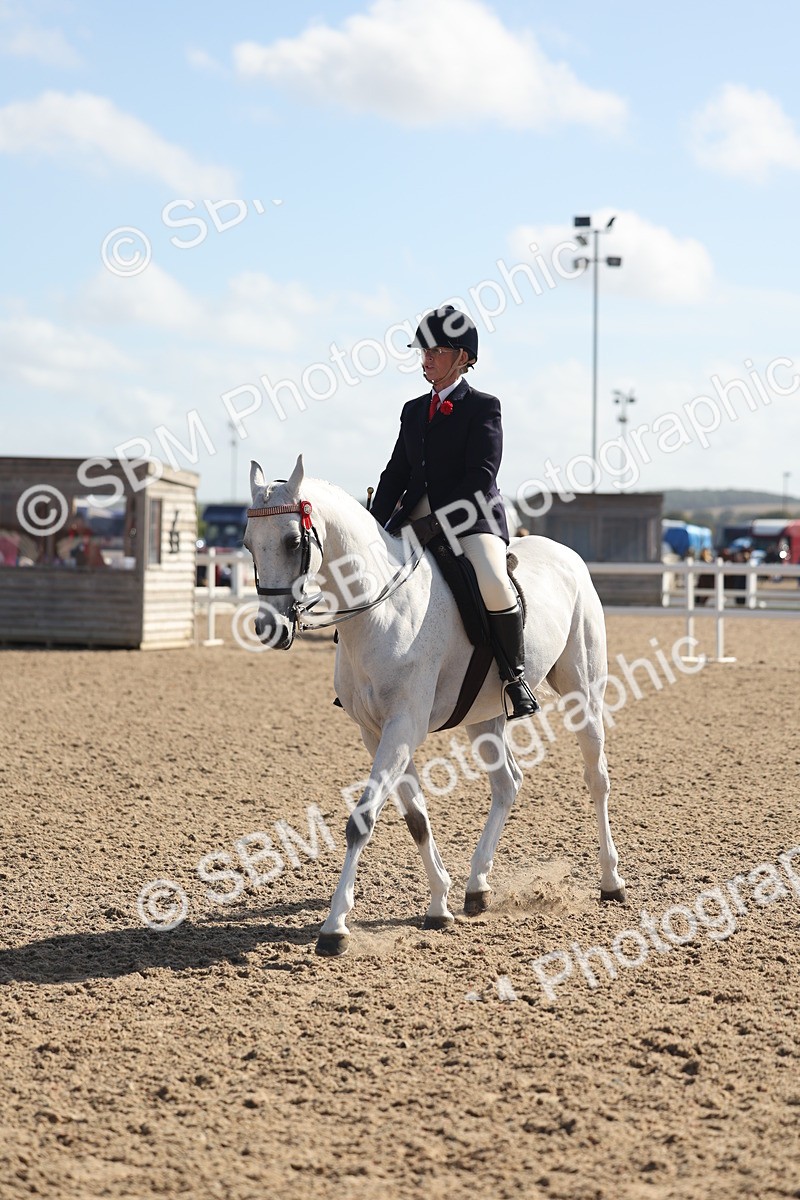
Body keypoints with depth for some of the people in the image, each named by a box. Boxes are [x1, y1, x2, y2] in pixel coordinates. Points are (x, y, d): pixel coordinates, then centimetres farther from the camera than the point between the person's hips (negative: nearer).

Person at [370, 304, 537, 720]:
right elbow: (396, 475, 16)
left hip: (472, 520, -7)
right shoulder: (413, 410, 18)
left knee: (494, 586, -33)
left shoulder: (483, 407, -2)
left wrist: (440, 518, -20)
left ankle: (515, 677, -14)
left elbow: (480, 476, -12)